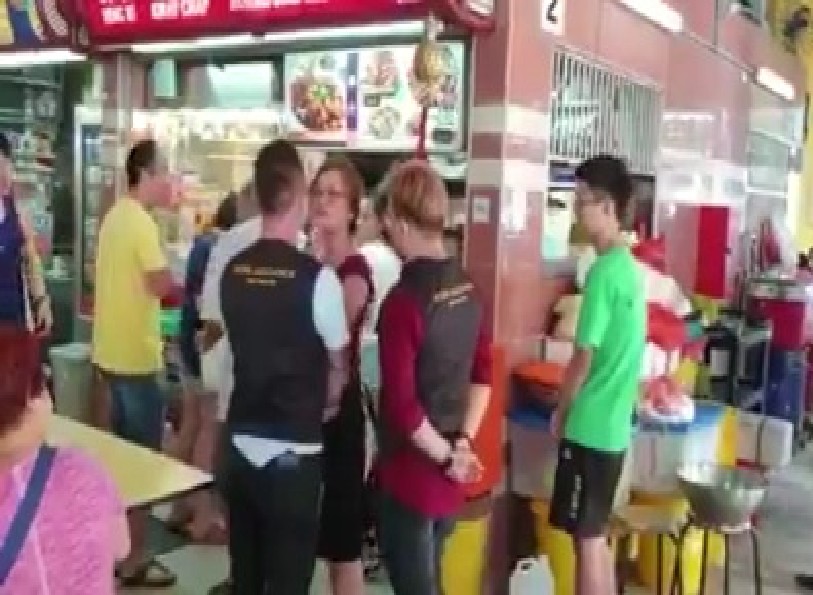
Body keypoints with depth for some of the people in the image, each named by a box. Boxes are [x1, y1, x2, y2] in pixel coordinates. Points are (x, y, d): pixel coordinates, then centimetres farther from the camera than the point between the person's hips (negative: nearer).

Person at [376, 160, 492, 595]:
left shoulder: (404, 300, -21)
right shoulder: (466, 287, 2)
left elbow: (402, 404, -23)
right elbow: (483, 373, 9)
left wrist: (445, 457, -10)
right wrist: (462, 443, 5)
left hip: (411, 473, -7)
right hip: (449, 477, 7)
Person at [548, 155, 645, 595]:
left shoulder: (603, 273, -19)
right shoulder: (629, 267, 8)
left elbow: (585, 357, -17)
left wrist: (560, 413, -2)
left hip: (589, 427, -8)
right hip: (614, 425, 8)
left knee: (586, 541, 4)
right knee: (596, 536, 18)